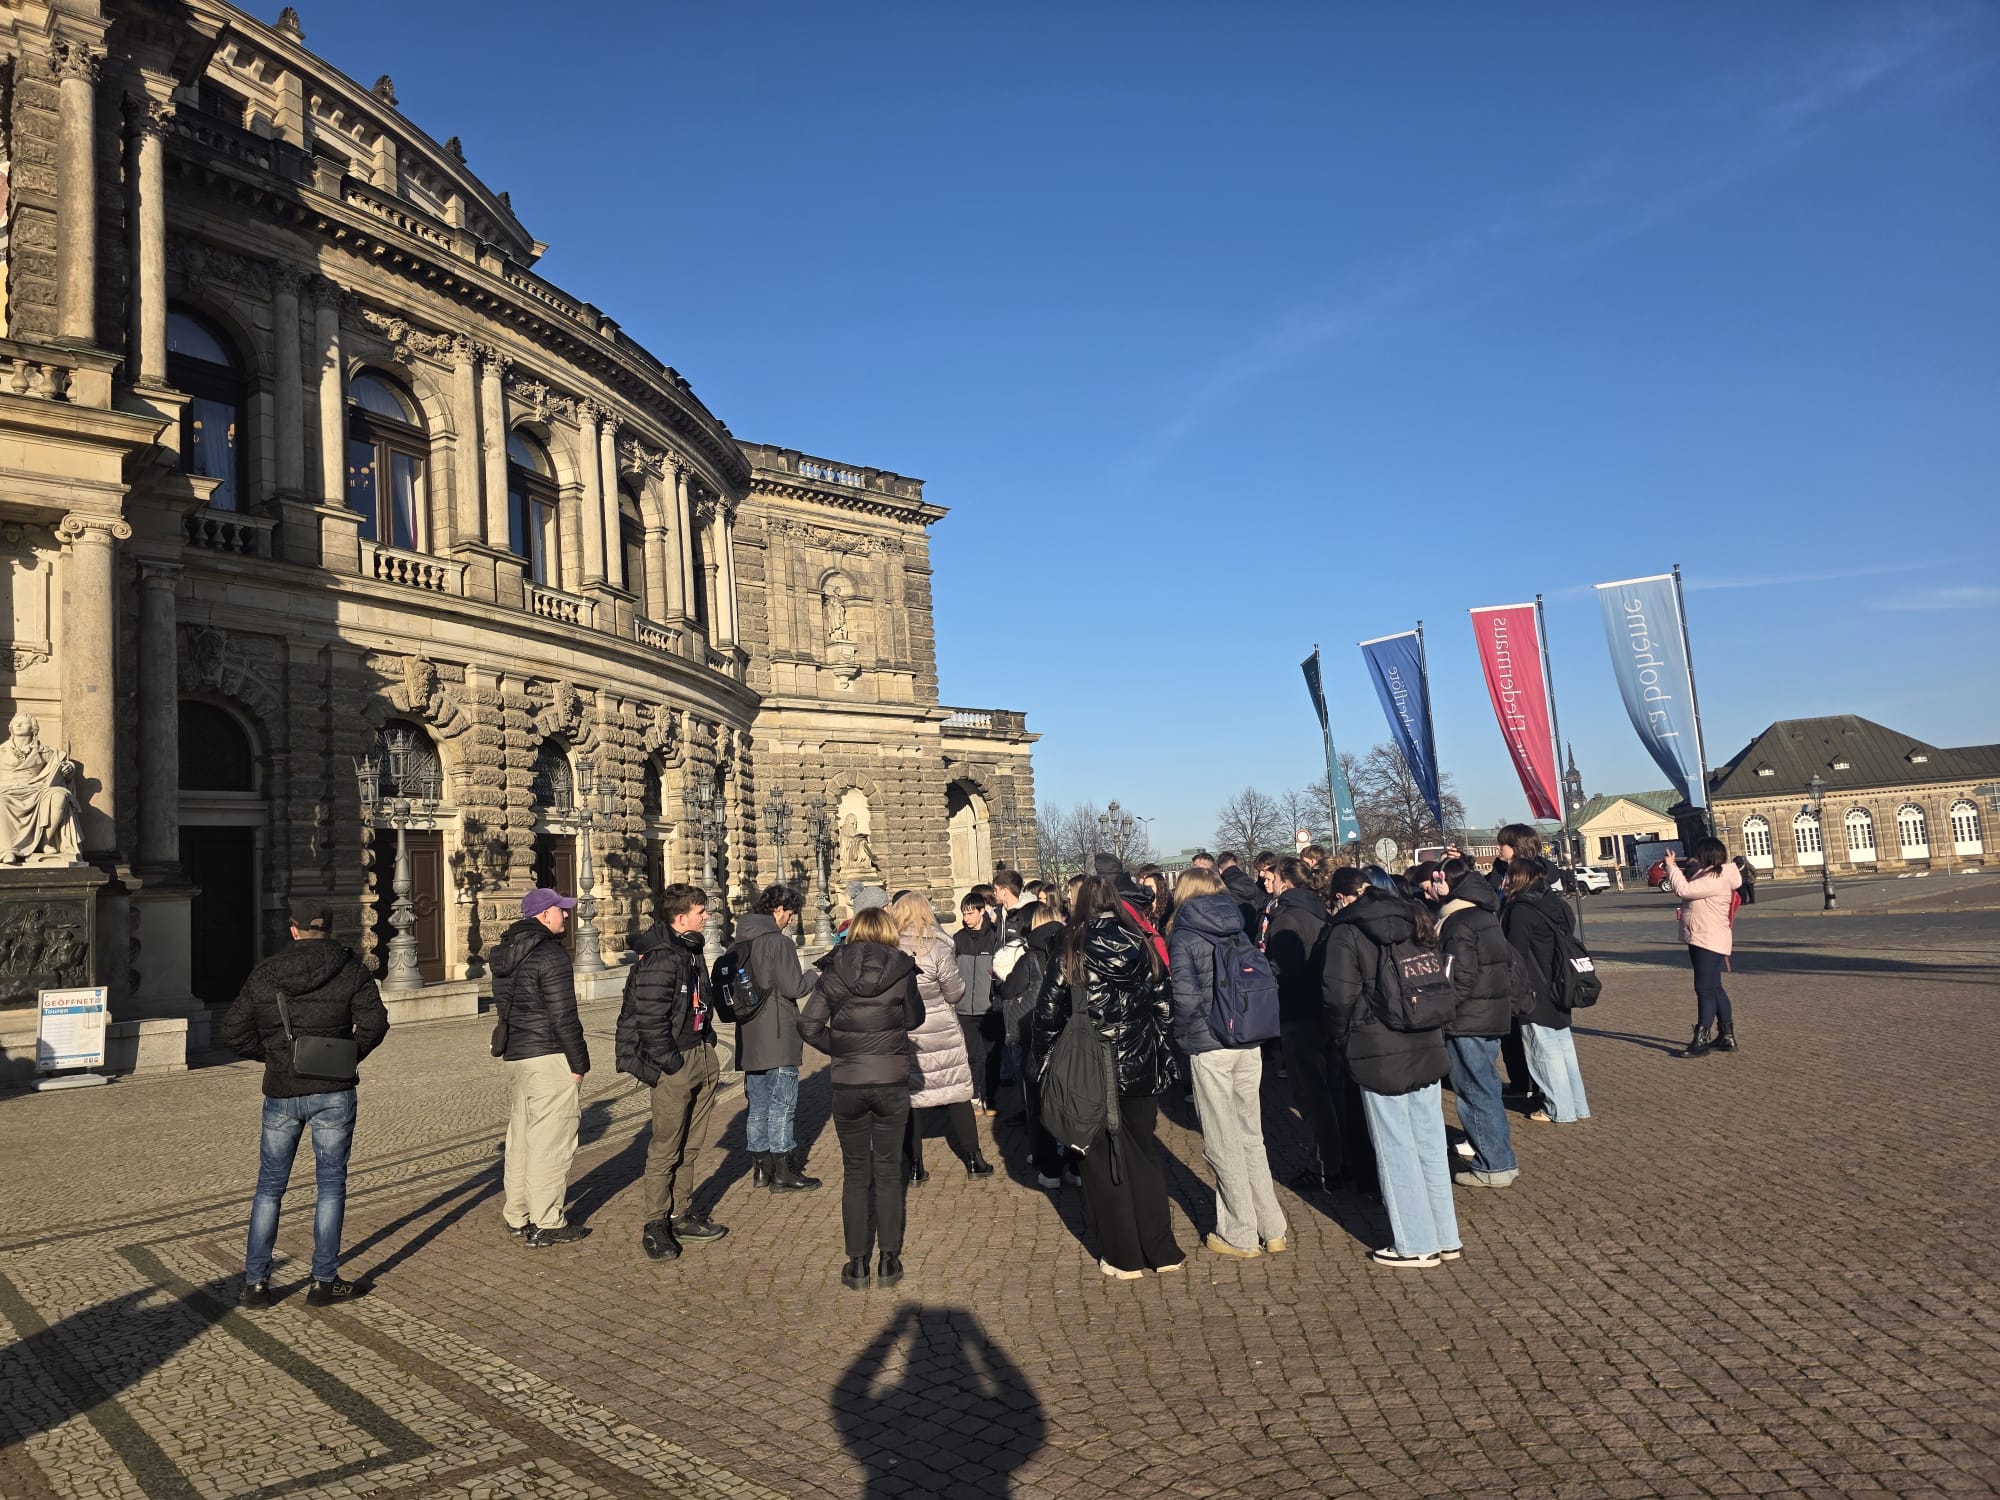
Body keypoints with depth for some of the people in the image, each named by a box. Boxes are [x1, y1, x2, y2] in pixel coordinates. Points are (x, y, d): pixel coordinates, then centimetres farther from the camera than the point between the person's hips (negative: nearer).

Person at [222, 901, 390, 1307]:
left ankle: (255, 1282, 15)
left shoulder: (263, 974, 4)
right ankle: (324, 1281, 9)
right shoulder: (350, 969, -3)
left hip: (281, 1094, 2)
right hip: (332, 1092, -2)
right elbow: (374, 1022, -11)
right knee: (330, 1183, 6)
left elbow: (234, 1032, 3)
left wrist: (273, 1056, 13)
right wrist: (349, 1056, 4)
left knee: (269, 1186, 13)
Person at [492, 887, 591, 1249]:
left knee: (521, 1135, 16)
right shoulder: (550, 954, -15)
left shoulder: (505, 953, 13)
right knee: (550, 1140, -3)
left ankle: (517, 1216, 25)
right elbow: (563, 1016, -17)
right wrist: (579, 1062, -11)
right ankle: (545, 1225, 1)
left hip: (515, 1056, 9)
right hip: (548, 1057, -9)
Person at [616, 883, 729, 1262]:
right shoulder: (660, 960, -19)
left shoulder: (690, 950, 13)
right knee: (665, 1148, -1)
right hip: (674, 1063, -9)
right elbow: (650, 1019, -22)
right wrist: (670, 1064, -18)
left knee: (689, 1144, 17)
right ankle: (655, 1226, 9)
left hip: (700, 1054, 9)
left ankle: (683, 1214, 28)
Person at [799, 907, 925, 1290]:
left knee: (856, 1173, 12)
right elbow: (914, 1019, 7)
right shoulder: (902, 970, -5)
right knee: (888, 1171, 12)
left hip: (847, 1085, 0)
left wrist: (837, 1047, 6)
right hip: (892, 1081, 0)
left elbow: (809, 1024, -8)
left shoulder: (834, 972, -3)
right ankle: (889, 1261, 16)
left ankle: (857, 1265, 16)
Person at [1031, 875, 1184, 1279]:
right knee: (1144, 1156, 16)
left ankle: (1123, 1257, 14)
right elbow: (1164, 1008, 5)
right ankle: (1160, 1250, 19)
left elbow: (1047, 1016, -6)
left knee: (1104, 1162, 9)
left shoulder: (1072, 954, -9)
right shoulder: (1143, 948, 0)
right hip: (1143, 1070, 3)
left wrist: (1048, 1061, 8)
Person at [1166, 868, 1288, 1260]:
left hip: (1209, 1047, -5)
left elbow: (1185, 997, -15)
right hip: (1250, 1043, 5)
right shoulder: (1238, 930, 6)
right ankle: (1272, 1231, 21)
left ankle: (1241, 1237, 15)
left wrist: (1183, 1031, 2)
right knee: (1251, 1138, 16)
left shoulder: (1183, 936, -8)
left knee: (1223, 1144, 6)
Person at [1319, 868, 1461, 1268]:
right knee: (1431, 1145, 14)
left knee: (1396, 1151, 4)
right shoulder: (1414, 920, 7)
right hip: (1427, 1047, 6)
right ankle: (1447, 1238, 23)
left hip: (1380, 1054, -6)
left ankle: (1416, 1245, 11)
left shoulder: (1346, 931, -11)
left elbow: (1340, 995, -17)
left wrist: (1343, 1039, -1)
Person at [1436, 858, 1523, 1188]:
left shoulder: (1459, 924, -18)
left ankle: (1495, 1166, 5)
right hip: (1493, 1015, 9)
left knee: (1475, 1091, 0)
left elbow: (1459, 979, -22)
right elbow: (1510, 964, 16)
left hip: (1468, 1023, -9)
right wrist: (1516, 999, 22)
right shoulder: (1487, 916, 10)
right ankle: (1499, 1155, 27)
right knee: (1486, 1088, 18)